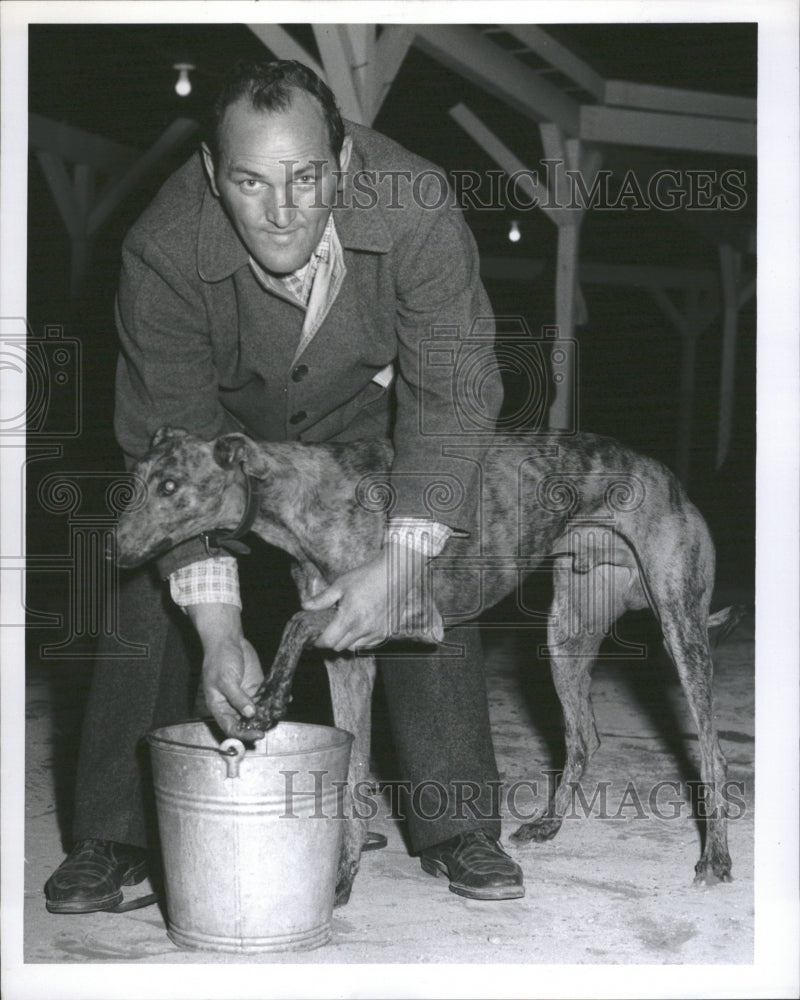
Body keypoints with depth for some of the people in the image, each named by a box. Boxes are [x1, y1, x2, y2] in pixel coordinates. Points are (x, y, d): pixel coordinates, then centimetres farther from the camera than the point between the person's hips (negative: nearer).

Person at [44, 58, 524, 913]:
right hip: (222, 416, 0)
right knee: (154, 593, -9)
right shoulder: (164, 250, -35)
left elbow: (449, 394, -30)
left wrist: (400, 562, -39)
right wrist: (217, 626, -37)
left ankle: (457, 828, 3)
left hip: (367, 409, 0)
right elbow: (174, 441, -30)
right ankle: (114, 836, 4)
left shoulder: (415, 209, -36)